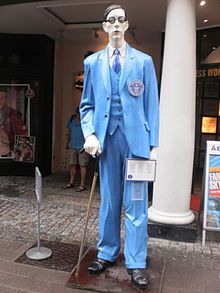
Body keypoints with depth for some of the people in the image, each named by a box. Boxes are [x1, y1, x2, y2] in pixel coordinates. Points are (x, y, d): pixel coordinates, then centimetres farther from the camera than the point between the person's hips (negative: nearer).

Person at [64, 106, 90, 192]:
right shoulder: (72, 119, 8)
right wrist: (67, 142, 22)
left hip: (83, 146, -5)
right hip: (73, 146, 6)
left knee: (82, 165, -3)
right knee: (72, 164, 10)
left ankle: (82, 185, 3)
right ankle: (71, 182, 22)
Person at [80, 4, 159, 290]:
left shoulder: (143, 61, 8)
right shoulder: (93, 62, 12)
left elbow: (151, 104, 4)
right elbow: (87, 104, 12)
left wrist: (153, 143, -2)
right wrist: (90, 133, -5)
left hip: (136, 138, -1)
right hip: (107, 137, 2)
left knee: (135, 203, 1)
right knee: (108, 200, 11)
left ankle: (136, 263, 15)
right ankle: (107, 253, 28)